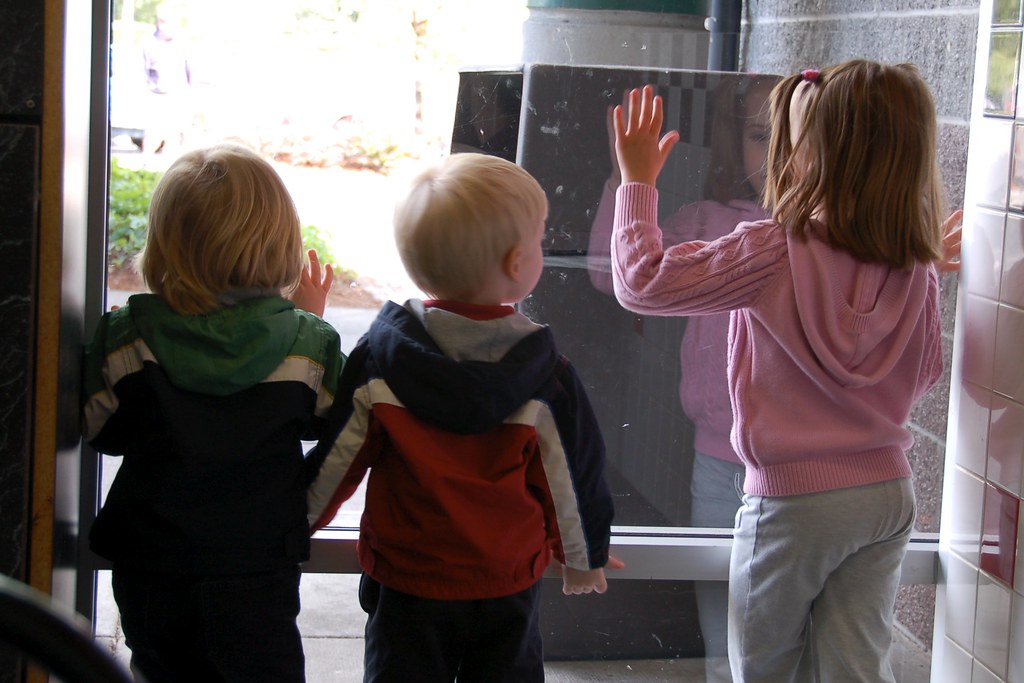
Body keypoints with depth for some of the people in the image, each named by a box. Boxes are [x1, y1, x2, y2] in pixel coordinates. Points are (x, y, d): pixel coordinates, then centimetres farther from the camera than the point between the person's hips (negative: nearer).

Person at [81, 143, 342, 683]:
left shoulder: (127, 339, -13)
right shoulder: (308, 345, -13)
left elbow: (103, 431, 0)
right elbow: (322, 423, 4)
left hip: (149, 567, 1)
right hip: (258, 568, -1)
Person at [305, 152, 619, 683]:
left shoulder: (378, 360, -12)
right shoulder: (546, 376, -14)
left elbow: (335, 463, -4)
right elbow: (573, 477, -5)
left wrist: (298, 524, 15)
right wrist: (584, 559, 13)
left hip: (405, 584, 1)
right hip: (508, 589, 0)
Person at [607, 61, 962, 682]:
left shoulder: (772, 253, -20)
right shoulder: (914, 268, -3)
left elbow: (643, 281, -18)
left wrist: (637, 179, -6)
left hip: (794, 499, -5)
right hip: (889, 492, 5)